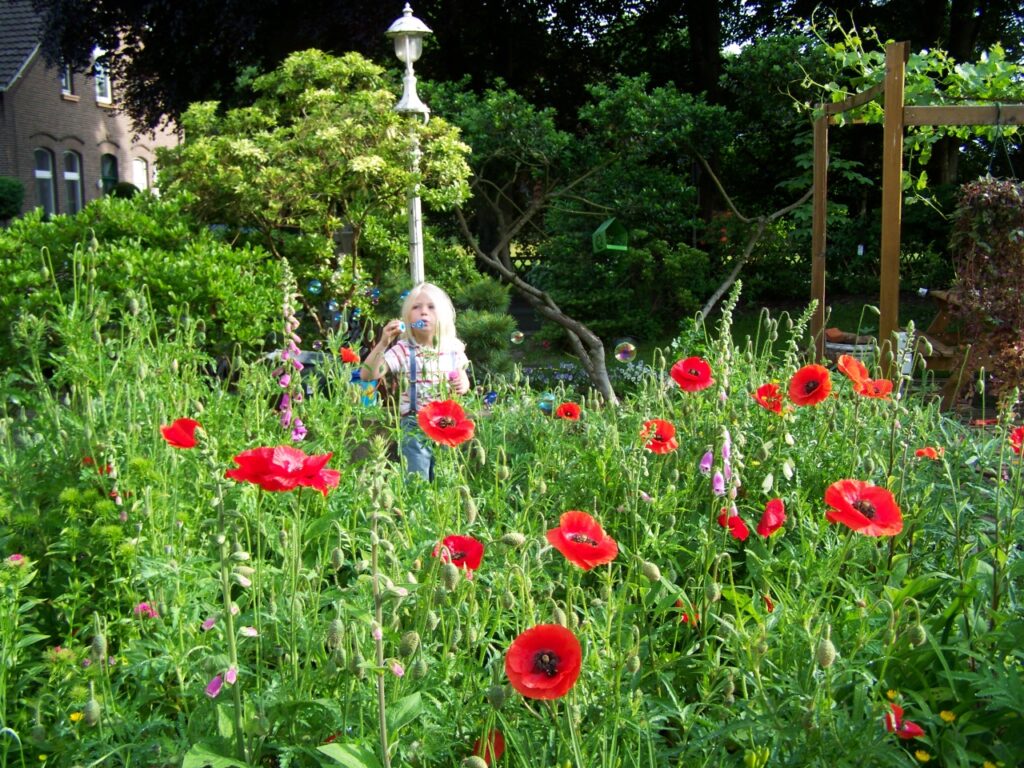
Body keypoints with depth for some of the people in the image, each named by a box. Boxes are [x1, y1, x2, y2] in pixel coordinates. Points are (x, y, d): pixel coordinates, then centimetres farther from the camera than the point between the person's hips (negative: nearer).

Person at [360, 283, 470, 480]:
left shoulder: (453, 349, 2)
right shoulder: (403, 350, -9)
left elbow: (463, 379, 18)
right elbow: (367, 375, -18)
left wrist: (463, 385, -5)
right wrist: (383, 343, -27)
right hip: (415, 427, -3)